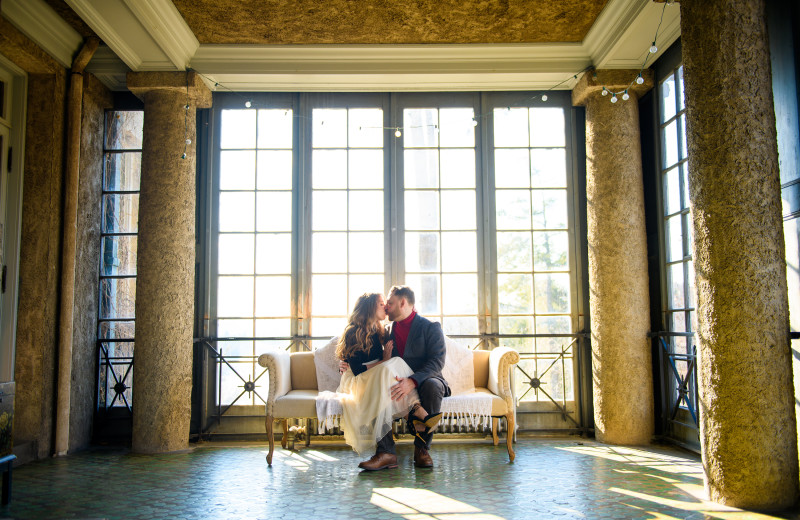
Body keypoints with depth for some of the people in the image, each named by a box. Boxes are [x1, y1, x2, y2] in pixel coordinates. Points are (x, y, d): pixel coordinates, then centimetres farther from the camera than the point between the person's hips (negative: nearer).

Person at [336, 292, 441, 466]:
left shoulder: (379, 331, 15)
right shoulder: (353, 333, -7)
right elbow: (357, 369, -14)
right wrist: (384, 361, -13)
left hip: (378, 380, 6)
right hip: (357, 382, -6)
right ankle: (417, 412, -38)